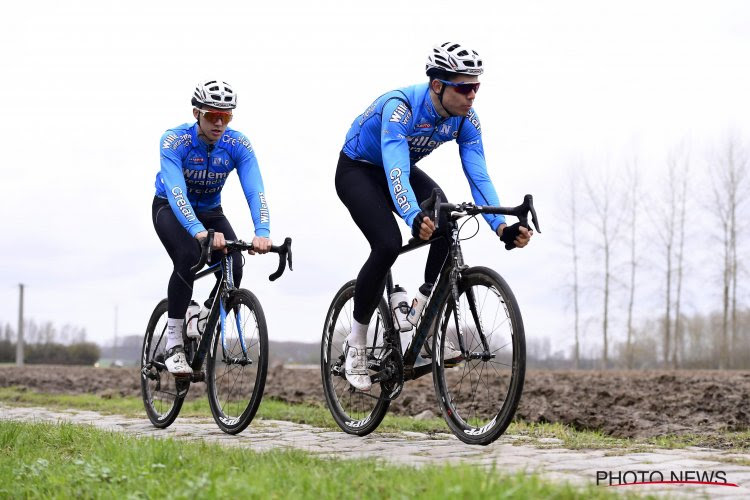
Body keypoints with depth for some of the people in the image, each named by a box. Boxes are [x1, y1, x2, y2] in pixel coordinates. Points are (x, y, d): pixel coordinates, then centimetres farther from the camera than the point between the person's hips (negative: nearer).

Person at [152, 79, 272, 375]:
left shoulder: (238, 145, -20)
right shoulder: (175, 140, -28)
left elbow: (255, 192, -30)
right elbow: (176, 193, -41)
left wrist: (262, 233, -50)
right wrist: (200, 232, -58)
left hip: (210, 212, 3)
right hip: (170, 209, -3)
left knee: (233, 268, -21)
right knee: (188, 258, -33)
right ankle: (173, 345, -21)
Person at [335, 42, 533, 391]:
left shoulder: (466, 120, -18)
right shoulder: (400, 107, -36)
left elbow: (478, 176, -23)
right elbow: (395, 173, -48)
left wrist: (502, 226, -39)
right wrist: (415, 218, -66)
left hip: (403, 169, 5)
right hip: (357, 170, -5)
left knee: (446, 226, -24)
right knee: (388, 245, -27)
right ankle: (356, 343, -8)